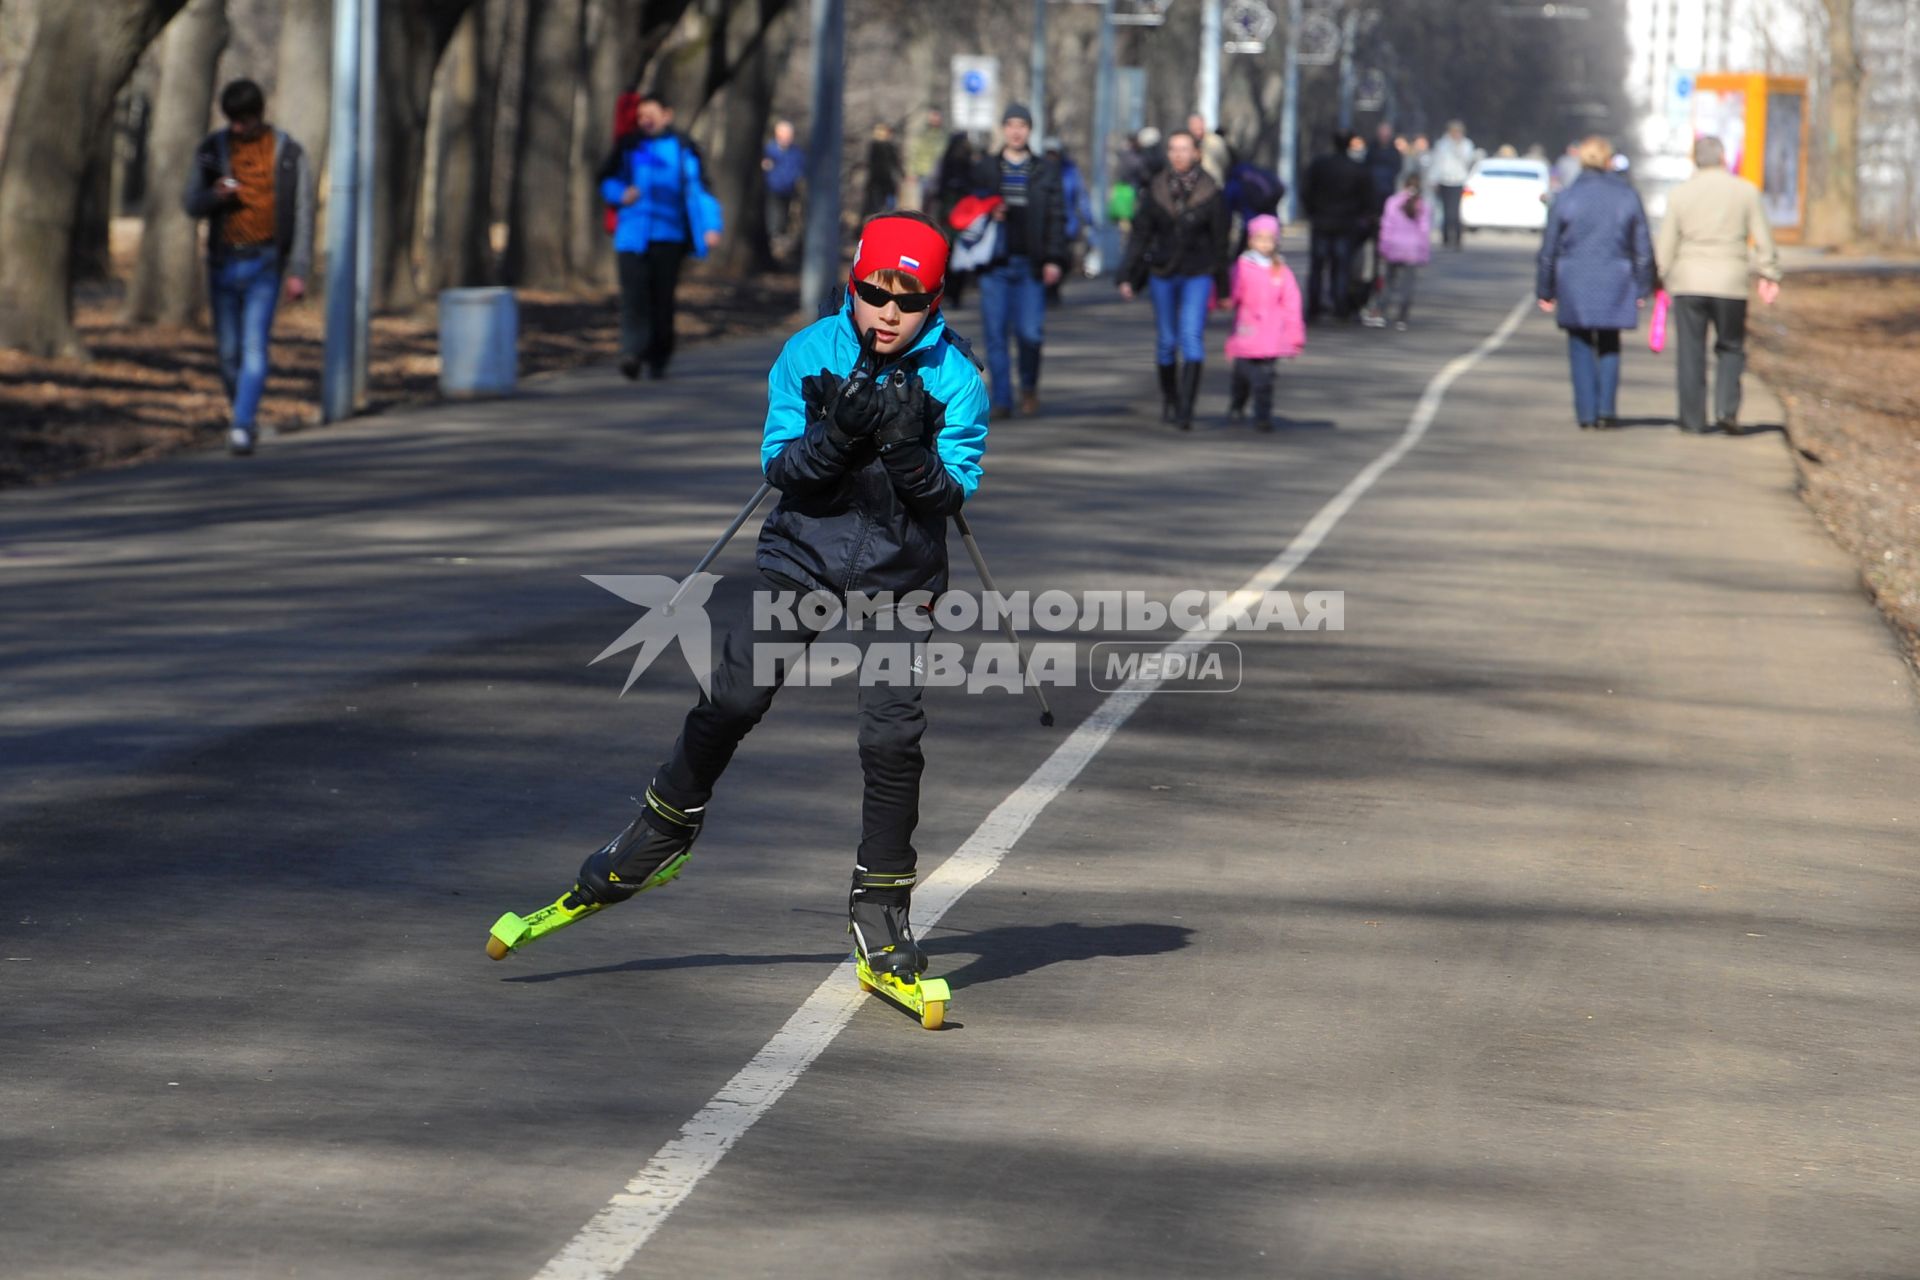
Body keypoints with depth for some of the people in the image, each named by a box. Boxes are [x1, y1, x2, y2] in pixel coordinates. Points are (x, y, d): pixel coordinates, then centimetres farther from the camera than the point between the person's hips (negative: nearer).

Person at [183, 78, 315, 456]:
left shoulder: (288, 154, 1)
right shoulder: (211, 149, 6)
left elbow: (303, 216, 1)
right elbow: (192, 204, 8)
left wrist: (298, 271, -6)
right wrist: (215, 195, -16)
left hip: (265, 264, -3)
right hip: (223, 263, 3)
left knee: (254, 347, -14)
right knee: (229, 350, 6)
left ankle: (241, 428, -18)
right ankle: (246, 414, 26)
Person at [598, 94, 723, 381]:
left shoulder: (682, 149, 6)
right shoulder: (628, 147, 11)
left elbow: (699, 188, 2)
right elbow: (606, 181, 20)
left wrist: (711, 226, -9)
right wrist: (621, 194, -3)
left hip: (668, 237, -1)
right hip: (632, 236, 1)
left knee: (663, 298, 0)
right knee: (634, 293, -14)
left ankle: (659, 358, 13)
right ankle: (632, 353, -24)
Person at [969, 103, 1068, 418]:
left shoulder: (1046, 170, 9)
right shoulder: (985, 169, 11)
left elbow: (1057, 217, 6)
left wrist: (1053, 259, -4)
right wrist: (987, 216, -9)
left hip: (1031, 264, -1)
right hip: (995, 264, 1)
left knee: (1030, 333, -6)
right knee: (995, 334, -1)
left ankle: (1029, 386, 19)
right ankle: (1001, 399, 5)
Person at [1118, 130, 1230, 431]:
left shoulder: (1210, 192, -6)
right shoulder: (1156, 189, 0)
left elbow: (1220, 242, 1)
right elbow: (1140, 234, 4)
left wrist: (1223, 289, 5)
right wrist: (1127, 276, -1)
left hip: (1198, 275, -2)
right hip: (1162, 271, 2)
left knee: (1192, 336, -15)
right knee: (1166, 341, 9)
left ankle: (1186, 410, -20)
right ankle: (1169, 400, 30)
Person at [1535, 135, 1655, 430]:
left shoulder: (1565, 199, -3)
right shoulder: (1627, 197, 0)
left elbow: (1549, 250, 1)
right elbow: (1643, 248, 4)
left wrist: (1544, 290, 10)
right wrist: (1643, 289, 12)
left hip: (1574, 284, -1)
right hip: (1614, 284, 1)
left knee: (1581, 347, 7)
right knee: (1609, 346, 16)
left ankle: (1586, 413, 0)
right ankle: (1606, 408, 4)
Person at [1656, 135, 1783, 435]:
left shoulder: (1679, 194, 2)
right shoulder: (1746, 192, 1)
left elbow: (1667, 245, 3)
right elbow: (1763, 240, 2)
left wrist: (1664, 279, 13)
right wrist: (1769, 275, 10)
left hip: (1688, 285, 0)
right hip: (1730, 284, 0)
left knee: (1690, 353, 5)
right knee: (1730, 348, 10)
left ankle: (1692, 418, 5)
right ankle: (1726, 410, -5)